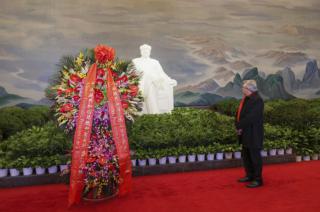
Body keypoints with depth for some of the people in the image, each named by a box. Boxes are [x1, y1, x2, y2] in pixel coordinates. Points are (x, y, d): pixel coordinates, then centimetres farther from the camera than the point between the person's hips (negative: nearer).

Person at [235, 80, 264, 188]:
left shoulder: (257, 100, -18)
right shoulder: (245, 99, 12)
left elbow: (250, 117, -26)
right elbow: (239, 113, 10)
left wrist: (239, 126, -16)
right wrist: (238, 126, -4)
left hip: (253, 134, -9)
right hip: (246, 134, 9)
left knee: (255, 156, 1)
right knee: (246, 156, 16)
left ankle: (258, 179, 13)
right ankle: (250, 176, 30)